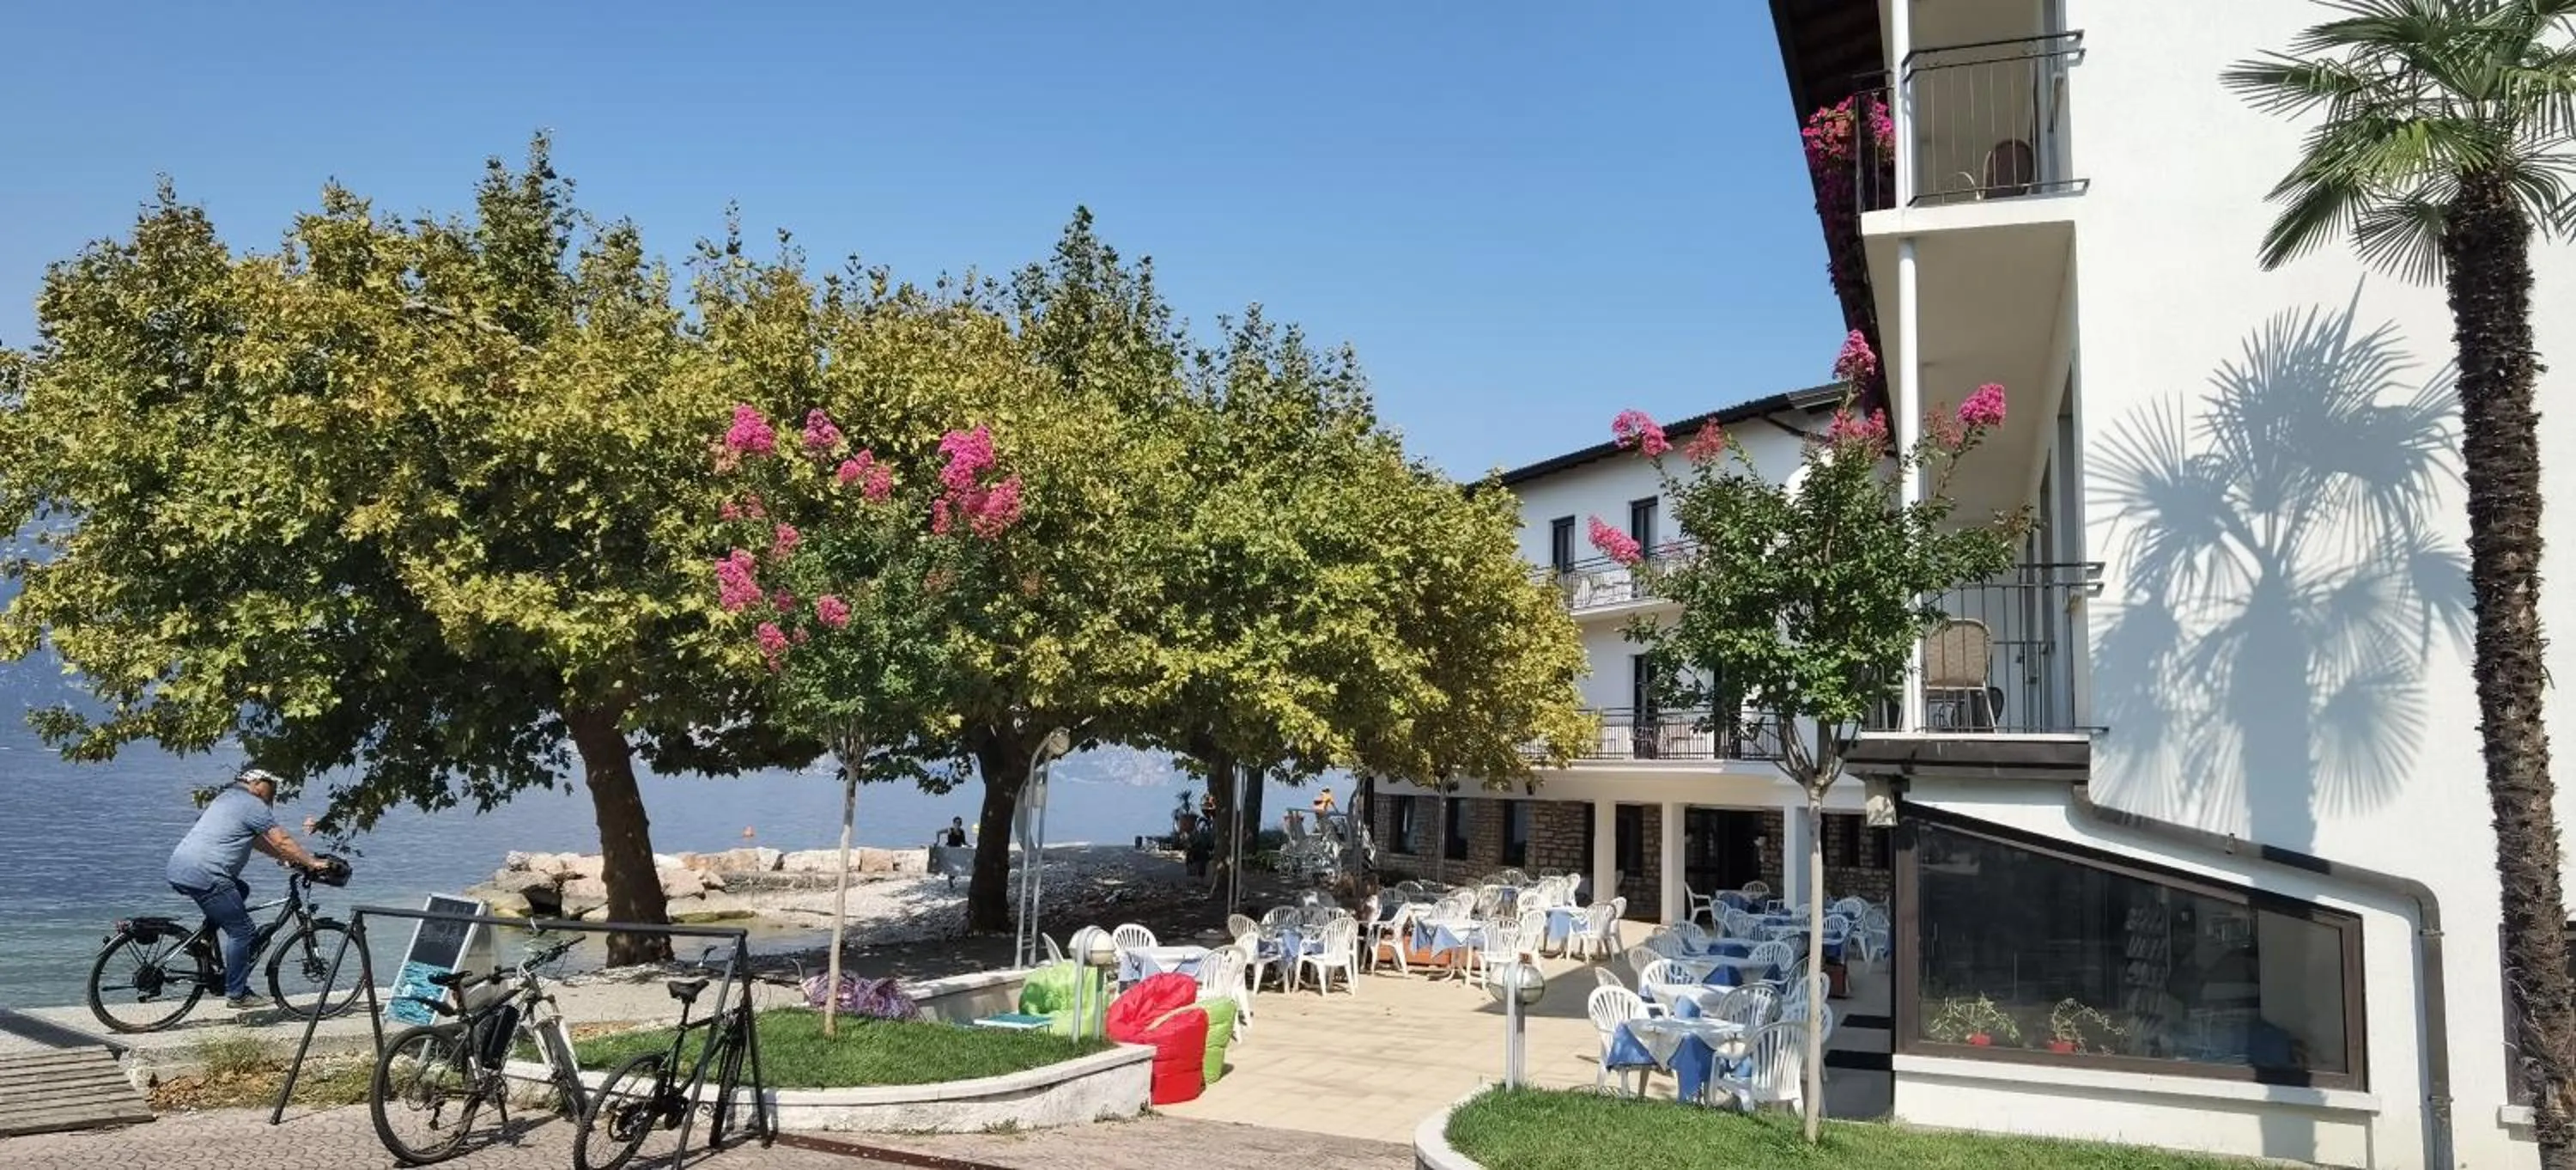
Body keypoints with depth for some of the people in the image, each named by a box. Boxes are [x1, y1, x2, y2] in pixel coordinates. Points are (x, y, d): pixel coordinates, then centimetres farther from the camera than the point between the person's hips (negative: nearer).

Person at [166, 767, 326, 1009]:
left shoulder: (228, 797, 24)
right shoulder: (253, 805, -5)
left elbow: (258, 840, 30)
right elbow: (282, 842, -8)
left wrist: (284, 857, 31)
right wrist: (312, 863, -2)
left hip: (178, 868, 10)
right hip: (203, 875, -10)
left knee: (241, 890, 29)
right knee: (242, 931, -3)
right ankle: (237, 994, 1)